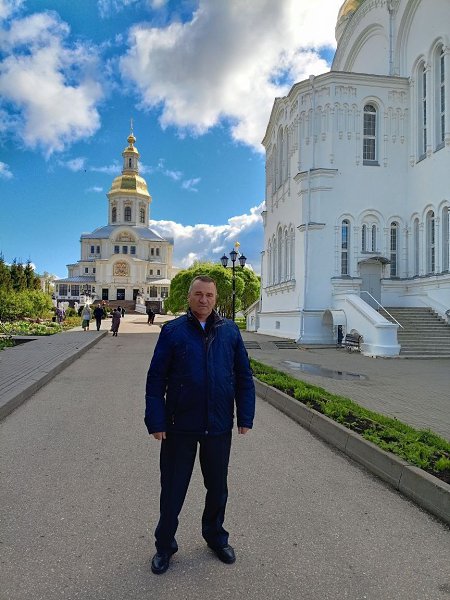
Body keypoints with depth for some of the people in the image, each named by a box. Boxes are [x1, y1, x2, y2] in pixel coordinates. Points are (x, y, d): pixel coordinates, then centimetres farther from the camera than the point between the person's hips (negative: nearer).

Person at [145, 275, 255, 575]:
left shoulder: (230, 331, -1)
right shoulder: (173, 331, -7)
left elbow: (244, 377, 2)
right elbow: (156, 379, -7)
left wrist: (245, 417, 0)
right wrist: (156, 421, -10)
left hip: (219, 426, 2)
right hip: (180, 426, -2)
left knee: (217, 486, 20)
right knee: (173, 488, 14)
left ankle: (216, 536, 45)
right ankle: (165, 544, 38)